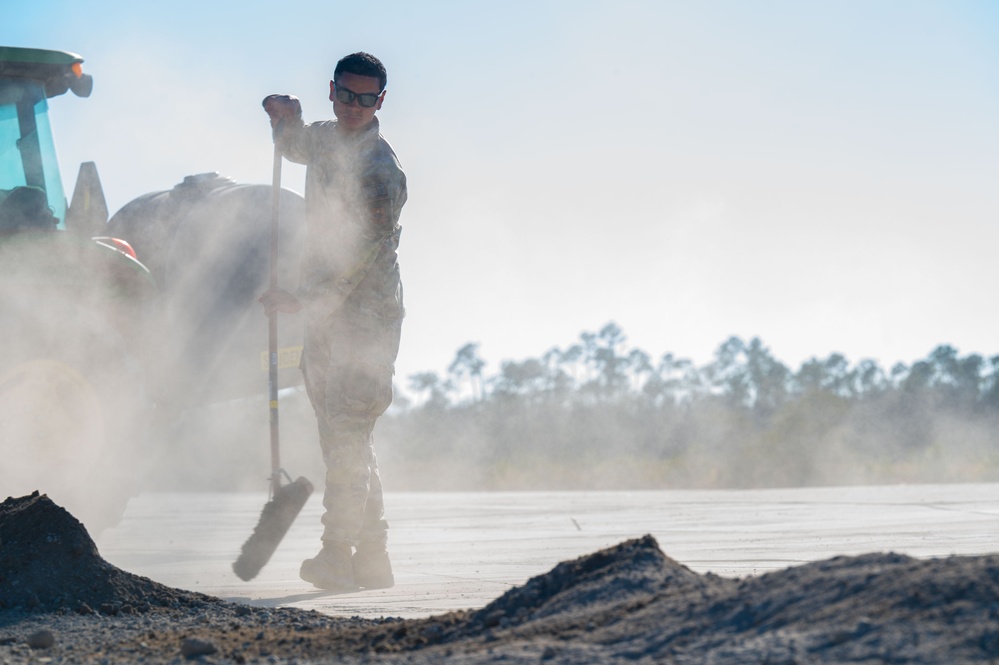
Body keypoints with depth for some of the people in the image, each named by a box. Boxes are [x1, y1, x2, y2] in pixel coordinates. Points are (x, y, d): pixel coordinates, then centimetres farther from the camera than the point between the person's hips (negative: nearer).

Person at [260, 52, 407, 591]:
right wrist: (286, 117, 12)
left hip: (366, 317, -9)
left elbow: (359, 255, -22)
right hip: (324, 313, 9)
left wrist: (300, 300, -23)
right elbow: (295, 146, 34)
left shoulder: (380, 171, -16)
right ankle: (372, 560, 16)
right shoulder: (325, 141, 9)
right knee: (344, 440, 10)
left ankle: (339, 556, -14)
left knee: (347, 436, -14)